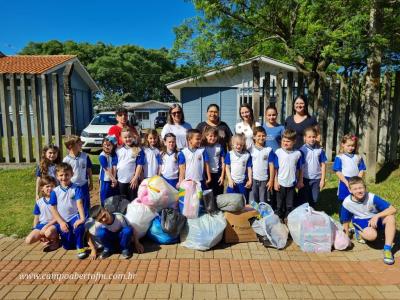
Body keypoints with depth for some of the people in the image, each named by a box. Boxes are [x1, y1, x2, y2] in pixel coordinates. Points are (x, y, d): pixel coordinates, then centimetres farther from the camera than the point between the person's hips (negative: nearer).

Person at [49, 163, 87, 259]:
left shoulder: (76, 189, -10)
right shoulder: (55, 191, -3)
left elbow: (79, 203, -20)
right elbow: (53, 209, -2)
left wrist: (82, 218, -34)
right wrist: (61, 222, -12)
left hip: (74, 217, -2)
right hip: (62, 220, 2)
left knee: (79, 227, -37)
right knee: (68, 246, 6)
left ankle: (80, 247, -10)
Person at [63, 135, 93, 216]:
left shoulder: (85, 156, -6)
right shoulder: (66, 160, -12)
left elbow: (89, 170, 3)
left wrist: (91, 183, 7)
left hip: (84, 185, 2)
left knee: (85, 207, 14)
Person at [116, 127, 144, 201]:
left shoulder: (138, 151, -7)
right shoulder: (118, 150, 3)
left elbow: (139, 165, -10)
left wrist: (135, 178, -15)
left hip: (132, 180, -3)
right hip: (121, 180, 4)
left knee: (133, 199, 8)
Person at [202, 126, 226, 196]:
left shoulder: (220, 147, 0)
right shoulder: (203, 147, -2)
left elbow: (223, 162, 2)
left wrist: (222, 176, -1)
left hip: (218, 174, 0)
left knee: (218, 195, 7)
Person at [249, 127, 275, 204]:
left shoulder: (269, 150, -2)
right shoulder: (250, 150, -2)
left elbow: (271, 166, -1)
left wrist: (271, 180, -3)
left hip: (264, 180, 0)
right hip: (253, 179, 0)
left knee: (263, 202, 12)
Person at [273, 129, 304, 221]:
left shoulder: (298, 153, -5)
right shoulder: (278, 152, -9)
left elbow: (300, 169, 4)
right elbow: (275, 168, -5)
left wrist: (300, 181, 8)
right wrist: (276, 182, -5)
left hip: (292, 184, 1)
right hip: (281, 183, -1)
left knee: (290, 205, 13)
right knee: (279, 203, 14)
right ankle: (279, 218, 29)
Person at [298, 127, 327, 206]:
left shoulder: (320, 150, -2)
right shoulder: (302, 150, -9)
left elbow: (323, 165, 3)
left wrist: (322, 179, 1)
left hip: (316, 179, 2)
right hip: (305, 178, -2)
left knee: (314, 200, 14)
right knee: (303, 200, 10)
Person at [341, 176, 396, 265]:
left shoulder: (372, 197, -24)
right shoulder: (347, 202, -22)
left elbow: (393, 209, -26)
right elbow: (345, 221, -7)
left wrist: (377, 216, -38)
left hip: (375, 219, 2)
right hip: (361, 222, -2)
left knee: (390, 217, -31)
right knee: (371, 235, -35)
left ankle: (387, 249, -23)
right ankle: (360, 233, 4)